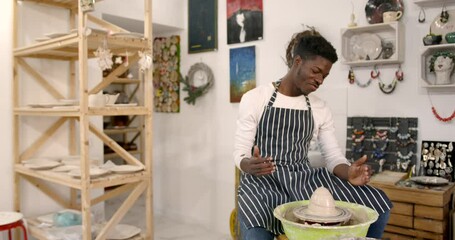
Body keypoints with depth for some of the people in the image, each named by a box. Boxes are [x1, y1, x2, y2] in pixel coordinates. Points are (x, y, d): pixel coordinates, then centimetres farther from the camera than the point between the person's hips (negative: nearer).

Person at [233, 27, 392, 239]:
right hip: (263, 180, -4)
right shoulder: (254, 98, -3)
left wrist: (349, 172, -20)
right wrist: (250, 165, -29)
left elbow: (334, 156, 4)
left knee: (379, 205, -13)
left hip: (304, 179, 5)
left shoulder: (320, 109, 9)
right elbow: (240, 154, -4)